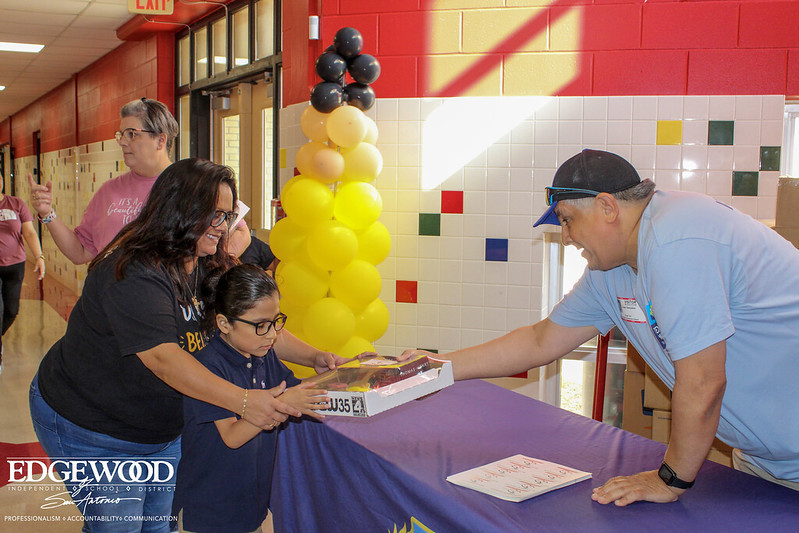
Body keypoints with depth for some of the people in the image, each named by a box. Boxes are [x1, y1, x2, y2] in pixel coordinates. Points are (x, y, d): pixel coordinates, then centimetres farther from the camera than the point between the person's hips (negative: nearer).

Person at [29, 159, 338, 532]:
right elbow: (161, 357, -40)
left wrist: (314, 357, -16)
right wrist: (243, 401, -49)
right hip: (93, 433, -7)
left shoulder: (208, 270, -3)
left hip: (163, 431, 8)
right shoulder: (134, 274, -29)